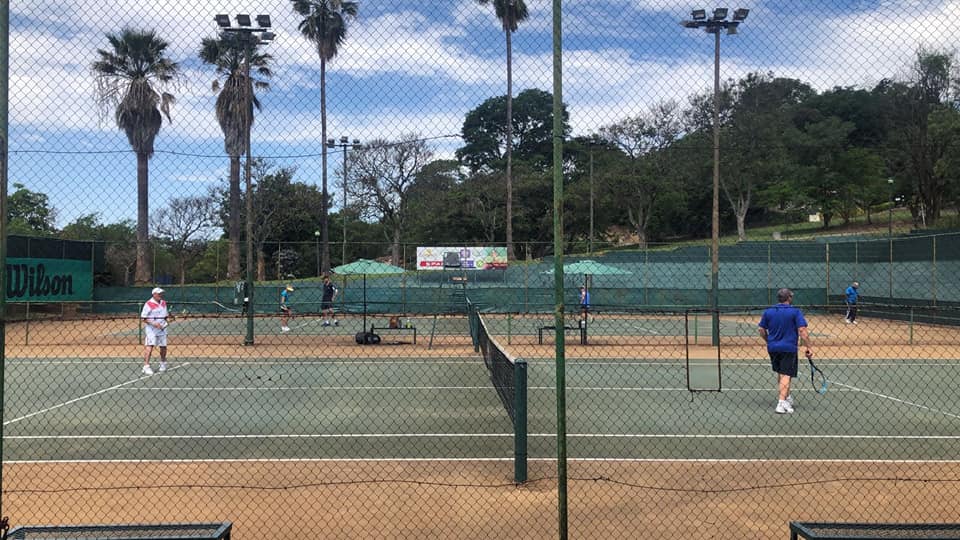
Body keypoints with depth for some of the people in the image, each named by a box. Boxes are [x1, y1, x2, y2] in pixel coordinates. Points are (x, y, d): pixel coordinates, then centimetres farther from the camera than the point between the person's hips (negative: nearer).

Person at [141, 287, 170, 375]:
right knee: (149, 347, -15)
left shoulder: (164, 303, 11)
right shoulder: (148, 304, -10)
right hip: (151, 329, -6)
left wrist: (168, 319, 0)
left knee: (163, 347, 11)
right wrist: (153, 324, -21)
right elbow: (143, 318, -11)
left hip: (162, 328, 6)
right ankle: (146, 367, -14)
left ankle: (163, 364, 33)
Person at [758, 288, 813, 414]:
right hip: (788, 348, -5)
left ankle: (786, 397, 32)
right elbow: (802, 331, -14)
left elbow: (761, 330, 8)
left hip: (772, 348, 5)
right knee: (786, 375, -5)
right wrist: (808, 347, -10)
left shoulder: (767, 312, 5)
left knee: (780, 373, 21)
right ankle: (781, 403, -13)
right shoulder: (795, 312, -7)